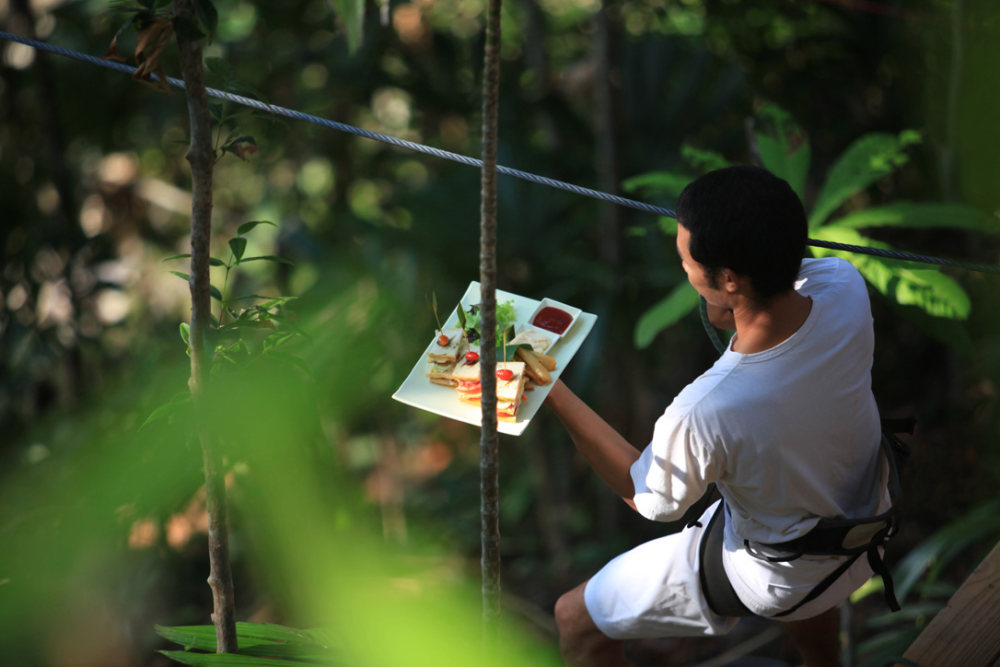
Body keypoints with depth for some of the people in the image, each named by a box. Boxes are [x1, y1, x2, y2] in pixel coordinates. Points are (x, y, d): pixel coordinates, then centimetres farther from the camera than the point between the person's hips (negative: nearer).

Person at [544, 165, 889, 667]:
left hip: (773, 580, -5)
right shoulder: (845, 288, -29)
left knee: (576, 620, 14)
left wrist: (555, 397, -17)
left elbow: (651, 499, -18)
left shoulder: (703, 412, -42)